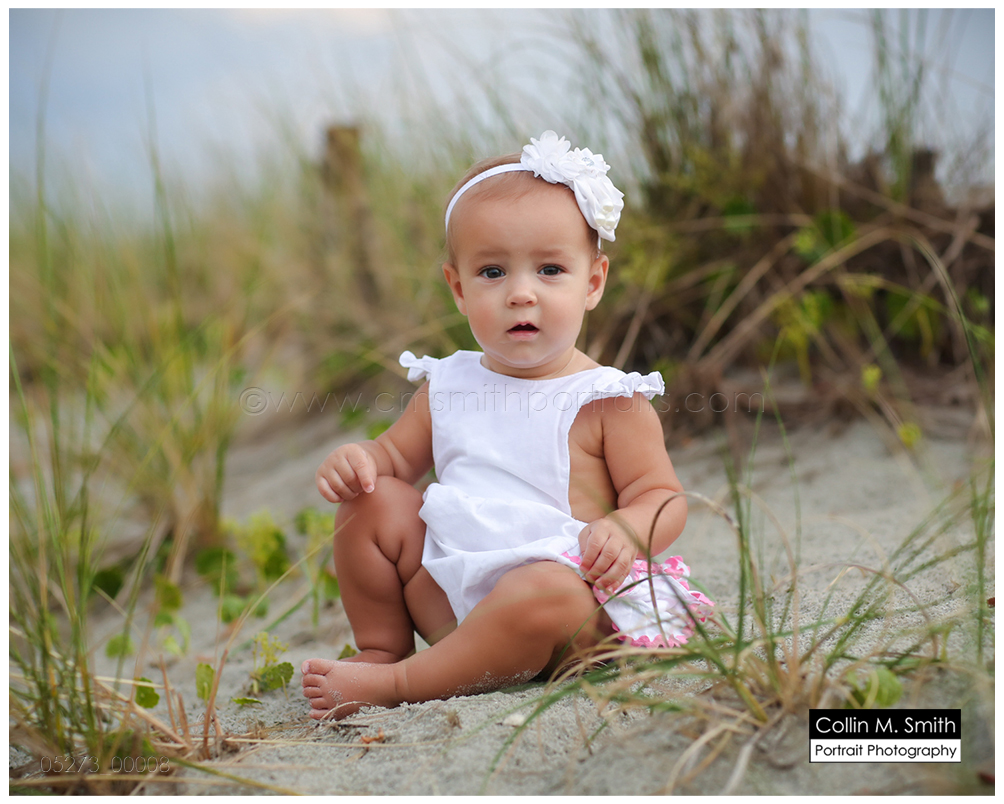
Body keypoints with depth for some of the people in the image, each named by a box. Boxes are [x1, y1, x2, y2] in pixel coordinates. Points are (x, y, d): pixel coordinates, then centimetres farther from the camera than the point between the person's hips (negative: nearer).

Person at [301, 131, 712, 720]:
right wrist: (358, 459, -1)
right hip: (449, 594, 6)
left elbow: (665, 499, -6)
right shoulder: (449, 386, 10)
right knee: (372, 500, -4)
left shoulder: (608, 401, -6)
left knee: (547, 595, -38)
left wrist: (623, 530, -29)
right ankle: (381, 649, 7)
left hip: (562, 583, -5)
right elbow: (398, 455, 23)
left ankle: (398, 683, -23)